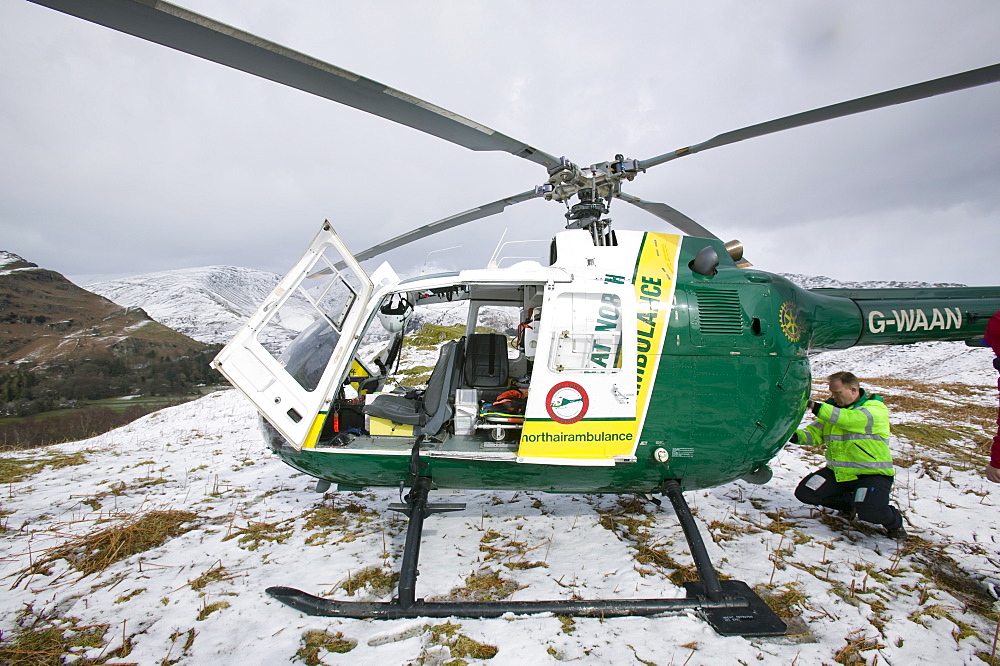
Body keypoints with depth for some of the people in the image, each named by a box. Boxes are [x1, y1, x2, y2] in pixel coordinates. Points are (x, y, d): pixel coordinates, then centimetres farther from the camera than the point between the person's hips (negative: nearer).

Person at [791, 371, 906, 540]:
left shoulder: (876, 409, -13)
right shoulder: (833, 408, 8)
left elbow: (847, 418, -32)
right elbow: (815, 433, 4)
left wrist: (814, 406, -37)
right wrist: (796, 436, -18)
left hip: (872, 474, -6)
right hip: (837, 472, 6)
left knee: (868, 512, -28)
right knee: (804, 493, -8)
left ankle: (893, 521, 9)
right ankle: (849, 502, 18)